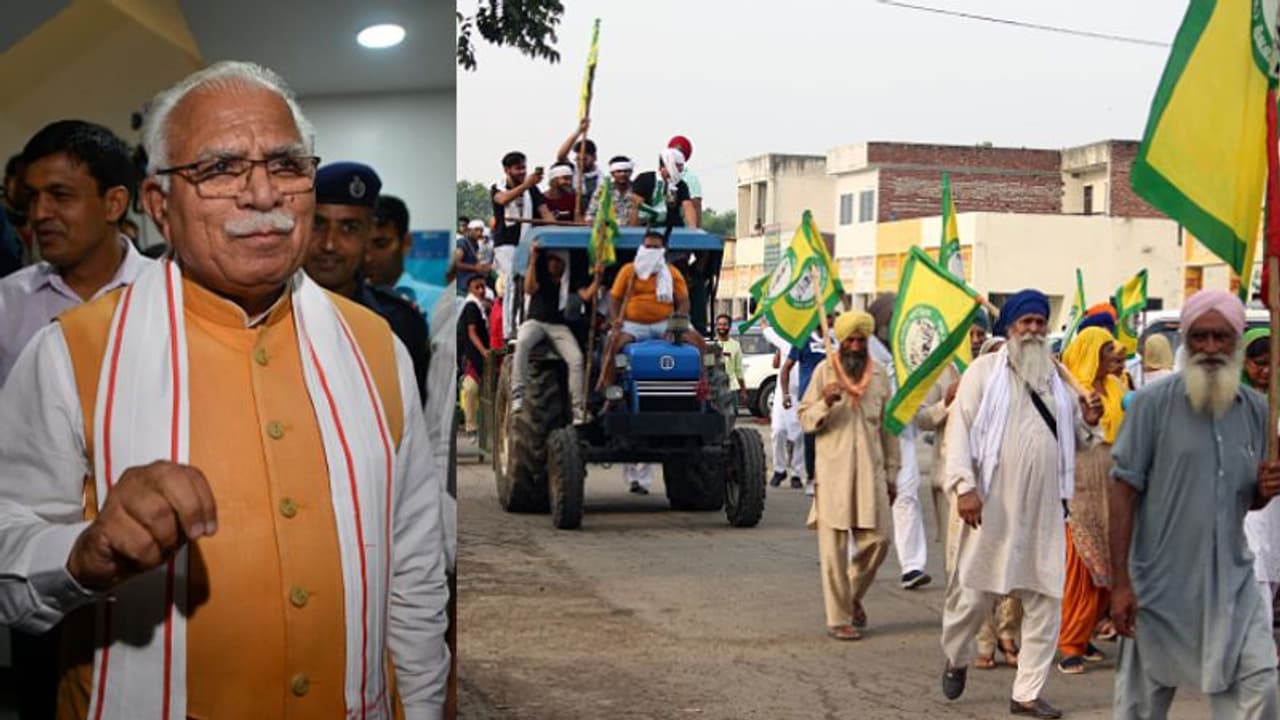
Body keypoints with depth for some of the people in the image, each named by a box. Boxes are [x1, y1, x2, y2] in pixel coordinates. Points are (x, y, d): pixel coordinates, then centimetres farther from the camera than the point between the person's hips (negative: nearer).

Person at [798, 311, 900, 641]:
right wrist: (825, 403, -19)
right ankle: (838, 618, 6)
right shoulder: (824, 370, 2)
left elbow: (888, 427, 14)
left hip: (870, 469, 3)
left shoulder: (879, 374, 10)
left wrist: (891, 473, 12)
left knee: (876, 540, 1)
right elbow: (805, 420, 2)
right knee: (834, 546, -2)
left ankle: (854, 596, 27)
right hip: (833, 468, -3)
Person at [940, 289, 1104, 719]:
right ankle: (956, 659, 32)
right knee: (975, 591, 5)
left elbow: (1072, 441, 22)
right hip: (993, 505, -4)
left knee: (1045, 601, 3)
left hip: (1044, 509, 4)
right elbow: (960, 429, -6)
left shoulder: (1056, 378, 16)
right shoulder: (985, 370, 1)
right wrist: (964, 485, -16)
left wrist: (1086, 422, -1)